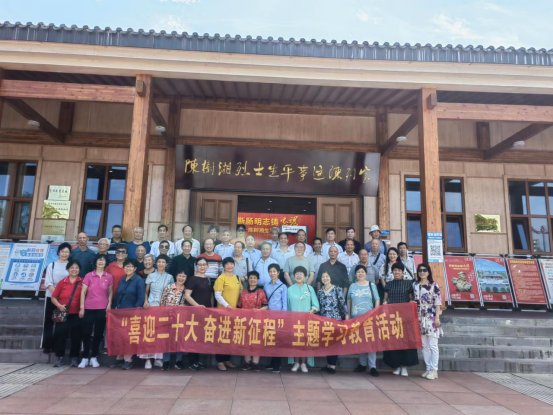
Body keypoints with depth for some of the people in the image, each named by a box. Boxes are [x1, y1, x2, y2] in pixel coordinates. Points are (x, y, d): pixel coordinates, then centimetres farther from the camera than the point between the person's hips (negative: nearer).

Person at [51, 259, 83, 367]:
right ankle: (60, 358, 15)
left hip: (77, 314, -1)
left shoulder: (82, 282, 0)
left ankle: (74, 358, 16)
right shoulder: (62, 282, 4)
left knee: (76, 336, 3)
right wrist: (59, 306, -8)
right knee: (60, 335, 1)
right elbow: (53, 297, 8)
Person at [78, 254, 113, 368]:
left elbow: (110, 293, 9)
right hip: (89, 308, -1)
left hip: (102, 308, 1)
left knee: (99, 333, 5)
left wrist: (109, 305, -1)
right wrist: (82, 307, -4)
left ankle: (94, 357, 18)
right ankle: (85, 358, 12)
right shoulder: (89, 275, 2)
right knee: (86, 333, 0)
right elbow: (83, 292, 1)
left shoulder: (109, 277, 4)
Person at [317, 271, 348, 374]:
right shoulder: (320, 291, 11)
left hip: (336, 318, -4)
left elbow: (342, 303, -5)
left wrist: (346, 315, -9)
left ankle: (333, 366, 3)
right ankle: (329, 364, 17)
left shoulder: (337, 289, -2)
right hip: (324, 319, 4)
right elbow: (318, 305, 15)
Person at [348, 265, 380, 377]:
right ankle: (362, 364, 20)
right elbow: (349, 301, 13)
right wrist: (348, 315, 9)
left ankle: (372, 366, -1)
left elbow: (377, 300, 3)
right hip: (356, 317, 3)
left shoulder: (372, 285, 4)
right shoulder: (352, 286, 9)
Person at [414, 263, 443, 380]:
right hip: (420, 318, 4)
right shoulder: (415, 285, 9)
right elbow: (413, 301, 12)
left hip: (431, 318, -4)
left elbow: (438, 302, -4)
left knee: (433, 345, -2)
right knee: (424, 345, 9)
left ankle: (434, 370, 5)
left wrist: (437, 317, -10)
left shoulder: (434, 285, -1)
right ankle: (428, 368, 17)